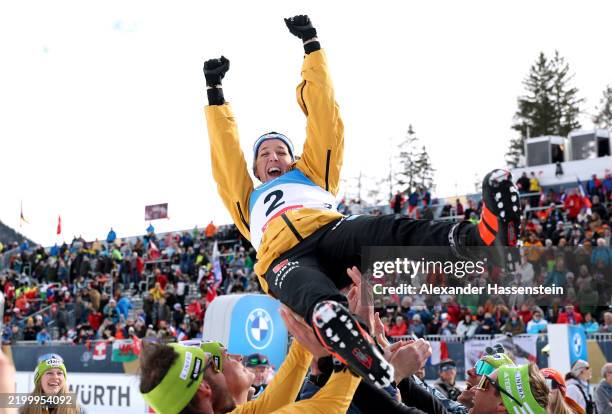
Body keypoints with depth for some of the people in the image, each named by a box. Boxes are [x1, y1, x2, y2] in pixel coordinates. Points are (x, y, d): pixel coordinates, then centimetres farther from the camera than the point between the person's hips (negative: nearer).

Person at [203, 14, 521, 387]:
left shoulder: (312, 174, 43)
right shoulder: (250, 200, 44)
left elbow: (324, 123, 39)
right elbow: (226, 153, 42)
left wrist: (312, 46, 41)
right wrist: (215, 93, 46)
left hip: (331, 230, 1)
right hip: (283, 258, -1)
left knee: (389, 231, -34)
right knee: (311, 291, -41)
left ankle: (482, 238, -63)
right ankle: (330, 318, -79)